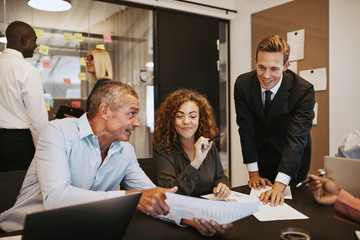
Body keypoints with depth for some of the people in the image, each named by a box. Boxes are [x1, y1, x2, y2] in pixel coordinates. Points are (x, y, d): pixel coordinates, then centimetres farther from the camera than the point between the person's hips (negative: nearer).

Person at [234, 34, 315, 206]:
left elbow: (296, 138, -31)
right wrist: (253, 172, -14)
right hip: (260, 154, 2)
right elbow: (246, 128, -14)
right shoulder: (242, 84, -18)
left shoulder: (304, 90, -27)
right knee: (258, 199, 13)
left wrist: (280, 185, -39)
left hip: (291, 158, -1)